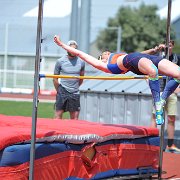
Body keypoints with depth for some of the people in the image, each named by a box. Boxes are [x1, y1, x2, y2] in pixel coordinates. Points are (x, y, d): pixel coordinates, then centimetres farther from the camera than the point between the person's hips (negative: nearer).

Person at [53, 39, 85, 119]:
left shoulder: (81, 62, 4)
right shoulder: (60, 61, -2)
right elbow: (55, 78, 4)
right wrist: (59, 91, 6)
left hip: (75, 93, 3)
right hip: (63, 92, -3)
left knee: (75, 117, 4)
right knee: (58, 114, -4)